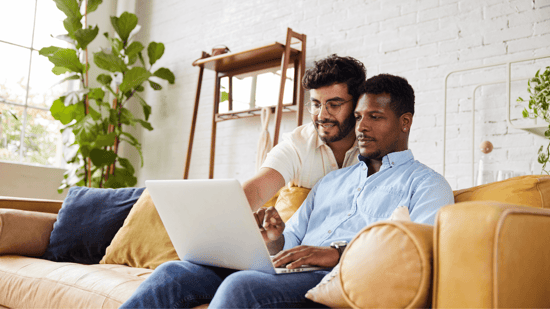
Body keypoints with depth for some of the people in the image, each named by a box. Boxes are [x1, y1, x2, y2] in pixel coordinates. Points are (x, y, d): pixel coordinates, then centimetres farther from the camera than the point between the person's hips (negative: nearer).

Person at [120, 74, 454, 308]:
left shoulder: (427, 184, 10)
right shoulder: (330, 181, 30)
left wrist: (338, 253, -20)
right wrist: (275, 240, -1)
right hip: (290, 270, 7)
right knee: (175, 272, -12)